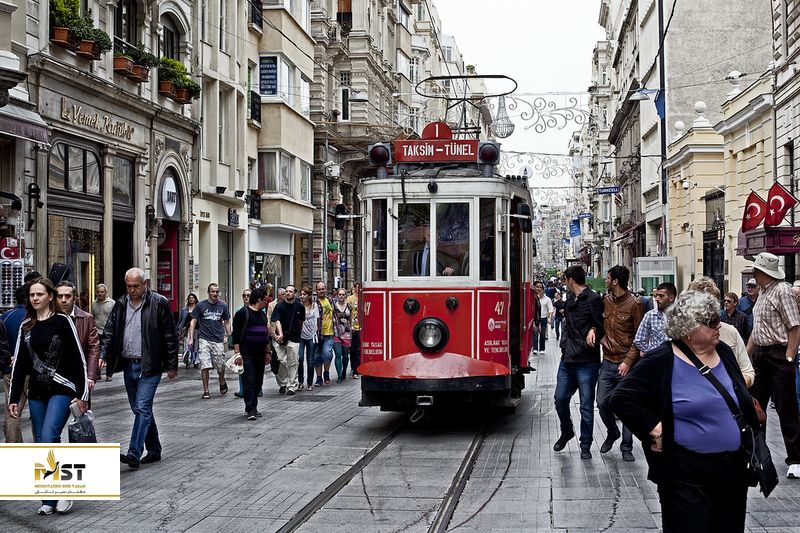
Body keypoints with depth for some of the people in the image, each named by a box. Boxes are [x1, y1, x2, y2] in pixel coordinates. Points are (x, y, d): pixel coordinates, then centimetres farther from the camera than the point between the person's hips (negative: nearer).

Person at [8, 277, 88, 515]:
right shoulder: (26, 326, 10)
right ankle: (49, 500, 12)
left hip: (61, 390, -5)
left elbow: (77, 359, -6)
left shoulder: (62, 321, -4)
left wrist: (82, 393, -10)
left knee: (49, 438, -19)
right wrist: (13, 398, 9)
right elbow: (19, 364, 12)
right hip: (36, 393, 5)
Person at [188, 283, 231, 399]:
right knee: (205, 366, -7)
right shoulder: (200, 305, 0)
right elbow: (193, 321, 2)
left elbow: (226, 322, 15)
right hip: (204, 339, -2)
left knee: (220, 366, 5)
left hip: (218, 340, 2)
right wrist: (191, 338, -5)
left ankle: (222, 383, 35)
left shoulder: (223, 306, 7)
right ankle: (206, 391, 2)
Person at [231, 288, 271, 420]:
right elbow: (236, 334, -12)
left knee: (258, 381, 9)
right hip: (247, 353, -8)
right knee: (250, 380, -12)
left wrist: (267, 352, 21)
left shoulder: (262, 314, 16)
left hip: (260, 354, 8)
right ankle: (250, 410, -14)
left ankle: (252, 407, 18)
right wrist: (237, 353, -18)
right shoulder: (243, 313, -9)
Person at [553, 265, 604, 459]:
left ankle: (585, 445, 11)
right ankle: (566, 432, 33)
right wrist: (565, 345, 7)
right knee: (560, 399, 10)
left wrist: (593, 331, -25)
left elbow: (602, 327, -8)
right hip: (567, 360, 7)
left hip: (587, 362, -7)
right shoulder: (571, 302, 18)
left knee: (586, 405, 1)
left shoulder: (593, 299, -7)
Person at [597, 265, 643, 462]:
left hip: (626, 364, -5)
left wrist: (628, 361, -15)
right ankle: (612, 433, 31)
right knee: (602, 403, 4)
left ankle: (626, 448, 12)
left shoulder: (634, 304, -9)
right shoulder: (605, 300, 6)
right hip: (608, 362, 5)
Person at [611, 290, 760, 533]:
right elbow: (622, 398, -13)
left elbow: (745, 405, 20)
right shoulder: (662, 361, -11)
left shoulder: (724, 353, 8)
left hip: (734, 472, 6)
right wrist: (656, 430, -16)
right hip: (687, 476, -6)